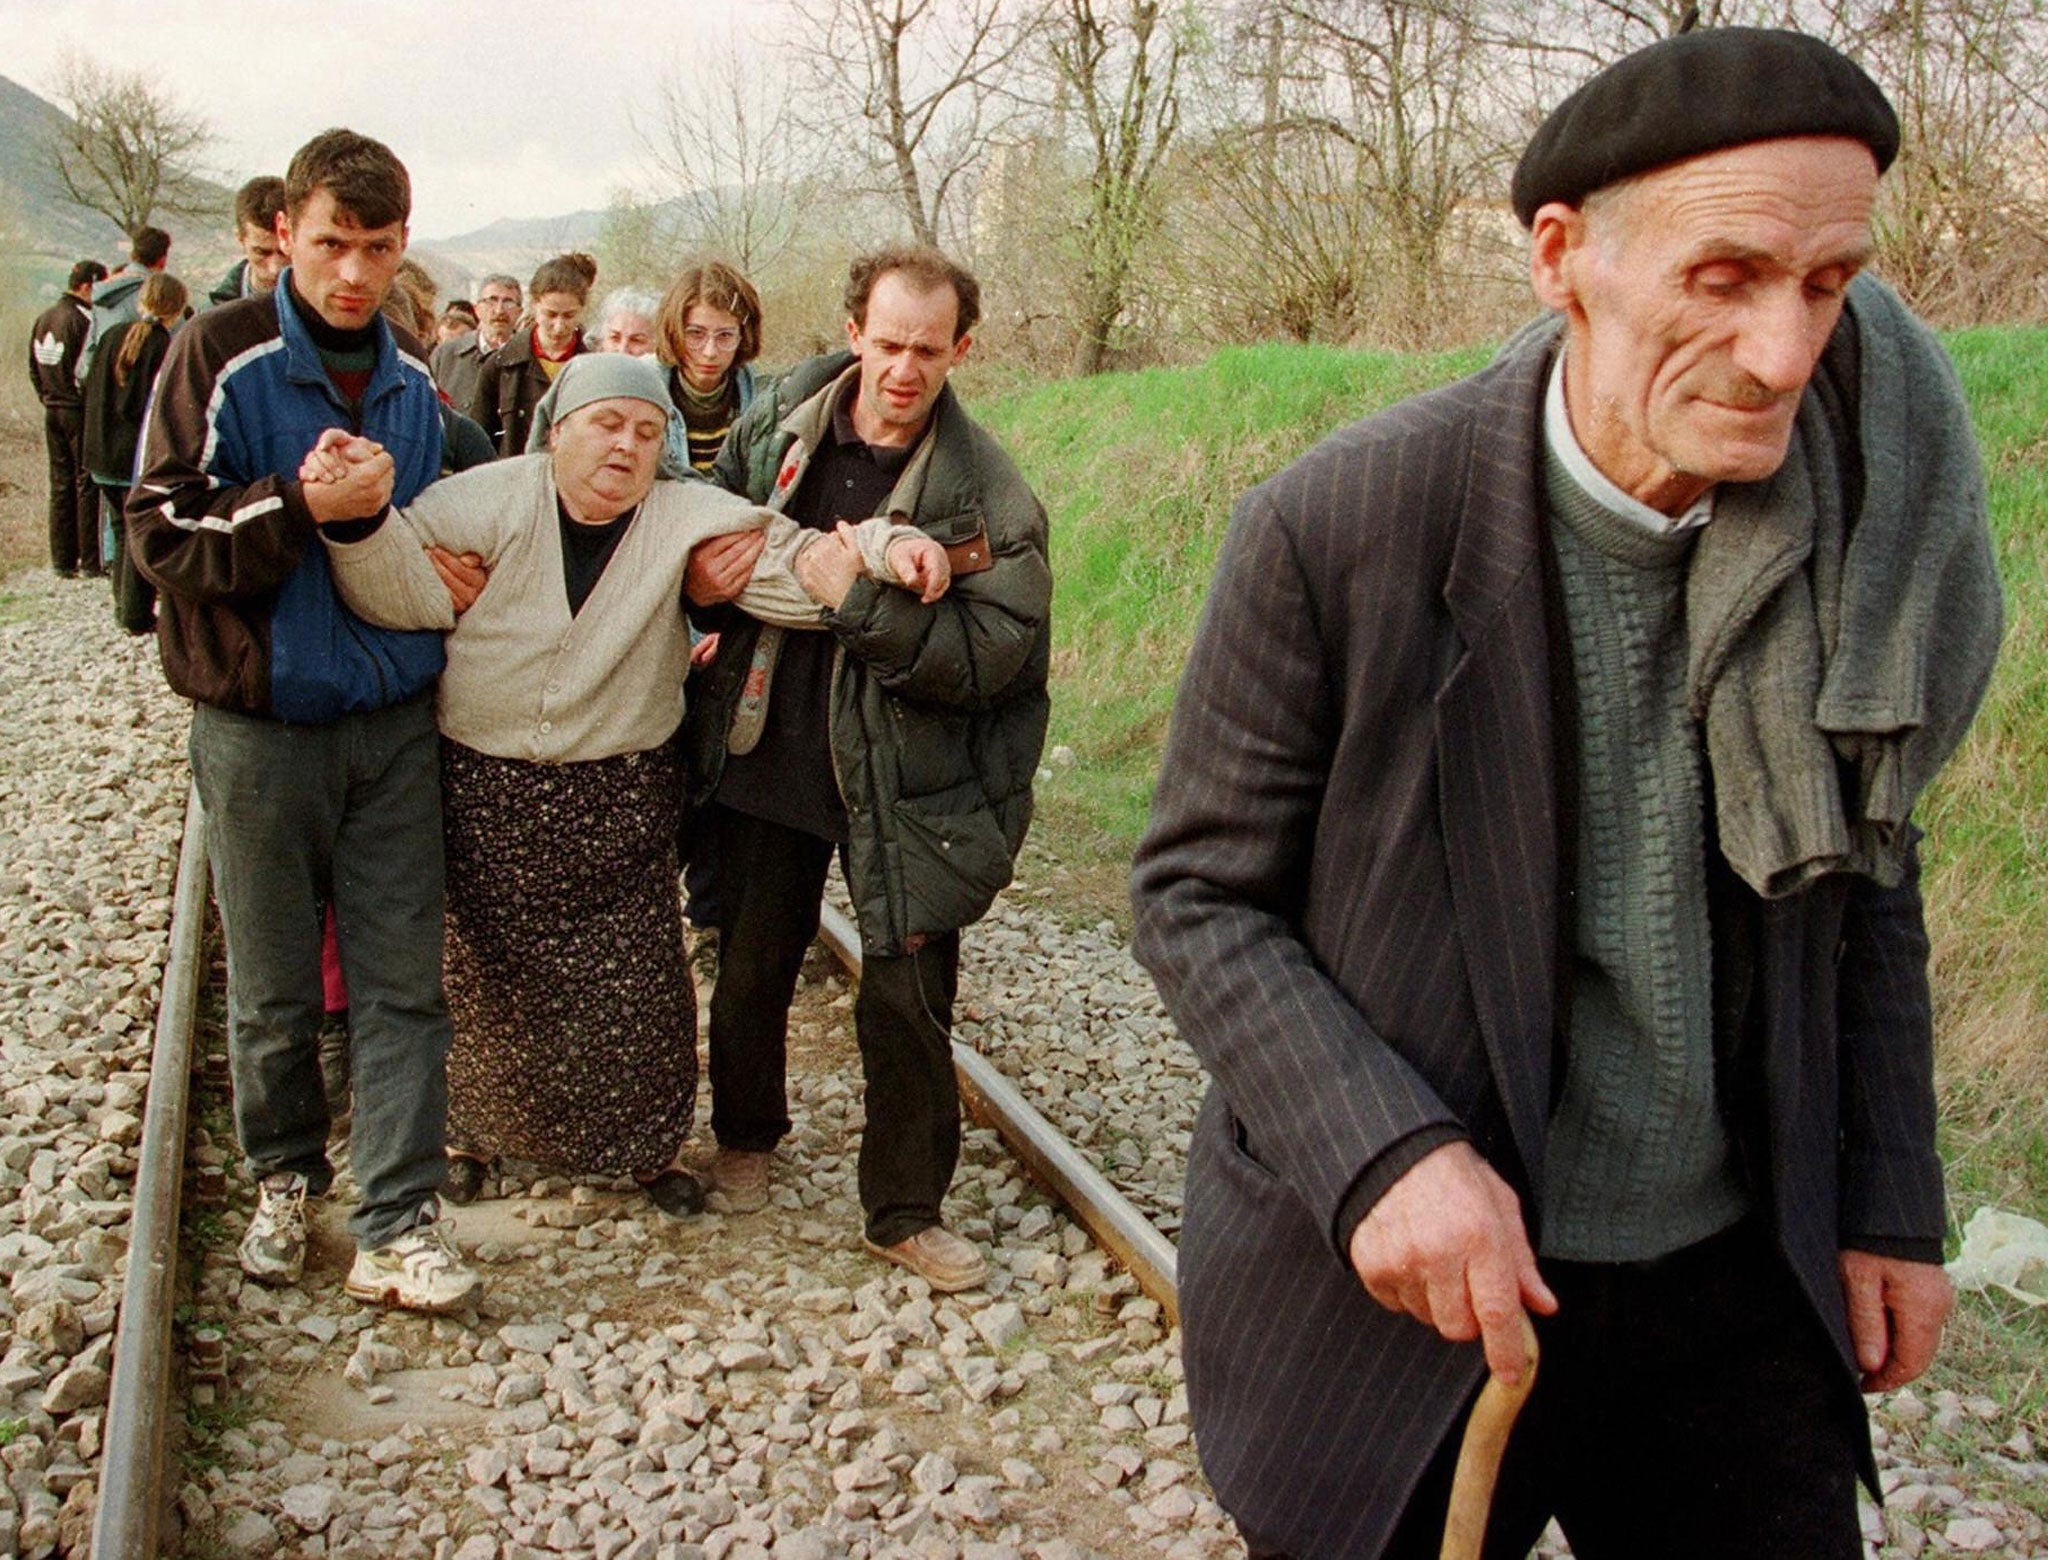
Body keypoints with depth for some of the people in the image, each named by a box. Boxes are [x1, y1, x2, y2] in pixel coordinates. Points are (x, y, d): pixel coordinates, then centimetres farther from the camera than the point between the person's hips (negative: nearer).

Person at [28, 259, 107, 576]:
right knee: (87, 483, -2)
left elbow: (34, 369, 16)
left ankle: (62, 560, 12)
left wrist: (48, 399, 19)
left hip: (53, 411, 8)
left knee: (61, 485, 10)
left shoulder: (42, 320, 11)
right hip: (81, 412, -8)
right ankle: (91, 558, -1)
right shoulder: (83, 321, -16)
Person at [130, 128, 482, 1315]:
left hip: (395, 720, 3)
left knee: (403, 978, 1)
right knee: (274, 985, 9)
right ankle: (287, 1175, 31)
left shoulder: (413, 385, 8)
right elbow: (161, 529, -12)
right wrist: (302, 504, -22)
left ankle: (401, 1220, 8)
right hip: (263, 726, -3)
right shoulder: (222, 358, -6)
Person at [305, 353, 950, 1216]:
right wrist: (357, 517, -35)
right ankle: (475, 1132, 35)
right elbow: (408, 590, -16)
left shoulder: (686, 519, -5)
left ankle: (647, 1144, 24)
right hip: (486, 791, 0)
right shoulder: (489, 500, -7)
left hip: (622, 796, 1)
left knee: (633, 979, 4)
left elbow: (796, 568, -11)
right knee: (488, 972, 12)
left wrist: (884, 547, -29)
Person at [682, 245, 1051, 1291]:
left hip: (903, 778, -3)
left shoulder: (988, 495, -12)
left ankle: (905, 1211, 20)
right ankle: (745, 1135, 44)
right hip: (767, 750, 3)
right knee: (750, 966, 17)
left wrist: (861, 598, -27)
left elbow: (991, 654, -21)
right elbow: (705, 527, 15)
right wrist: (701, 583, -8)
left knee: (909, 996, 1)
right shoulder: (775, 427, -2)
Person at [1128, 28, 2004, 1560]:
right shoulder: (1340, 524, -18)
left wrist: (1888, 1199, 6)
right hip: (1406, 1286, -3)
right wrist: (1379, 1149, -24)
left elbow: (1862, 881, 8)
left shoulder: (1856, 526, -6)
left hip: (1737, 1286, 4)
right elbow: (1197, 894, -11)